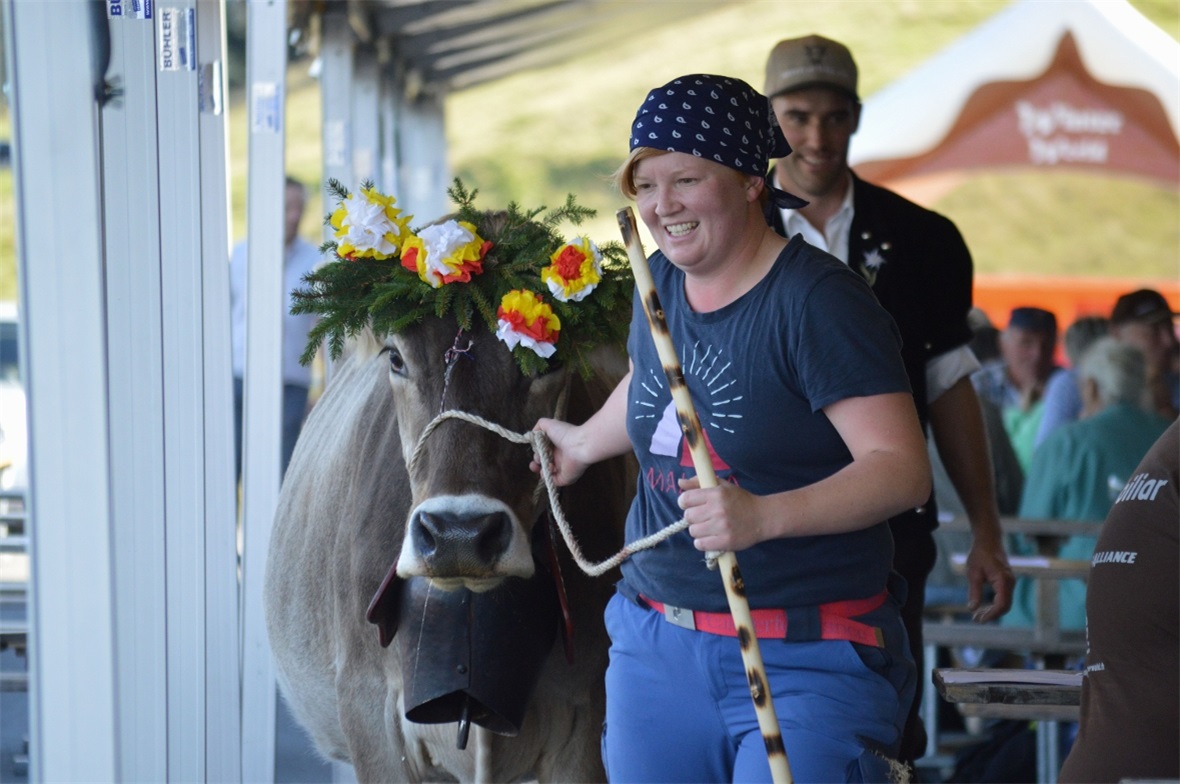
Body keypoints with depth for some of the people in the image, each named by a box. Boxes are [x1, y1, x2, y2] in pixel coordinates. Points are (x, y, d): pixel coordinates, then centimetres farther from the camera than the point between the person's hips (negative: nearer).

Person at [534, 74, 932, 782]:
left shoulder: (816, 299, -14)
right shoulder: (659, 284, 8)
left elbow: (903, 470, -22)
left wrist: (764, 516, -35)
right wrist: (586, 443, 49)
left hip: (804, 662, -7)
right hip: (657, 643, 7)